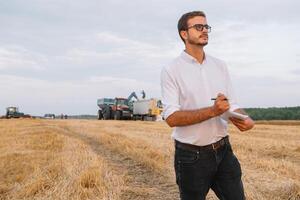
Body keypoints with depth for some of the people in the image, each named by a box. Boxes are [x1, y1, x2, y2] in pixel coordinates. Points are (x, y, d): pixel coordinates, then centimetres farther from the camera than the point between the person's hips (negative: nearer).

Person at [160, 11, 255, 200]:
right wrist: (212, 111, -26)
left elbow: (232, 104, 7)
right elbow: (171, 117, -17)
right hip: (191, 156, -4)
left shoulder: (220, 65, 6)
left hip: (223, 151, 4)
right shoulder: (171, 70, -9)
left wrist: (246, 119, -15)